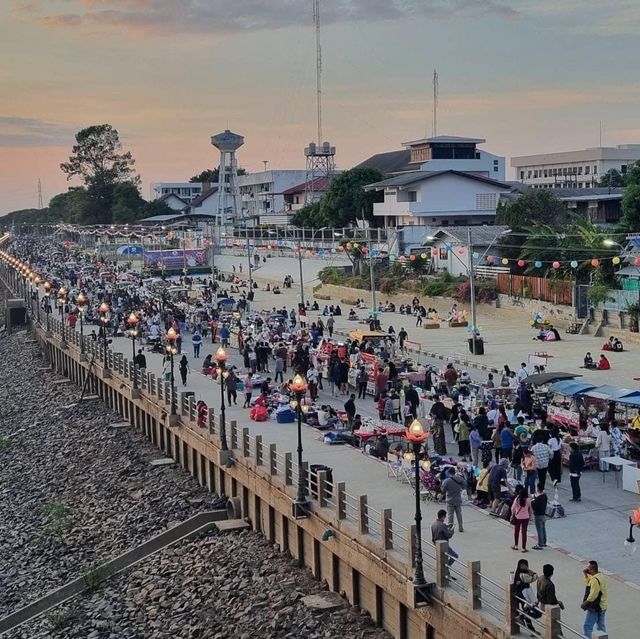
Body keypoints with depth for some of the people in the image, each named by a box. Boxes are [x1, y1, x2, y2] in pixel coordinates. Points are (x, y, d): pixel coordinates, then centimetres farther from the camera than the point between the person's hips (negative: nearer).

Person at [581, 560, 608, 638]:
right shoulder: (601, 575, 3)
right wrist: (585, 574, 3)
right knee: (601, 626, 19)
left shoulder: (595, 580, -27)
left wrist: (584, 604, -14)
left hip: (595, 608, -10)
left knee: (587, 626, -2)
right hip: (602, 606, 10)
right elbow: (588, 582, 18)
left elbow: (592, 596, -25)